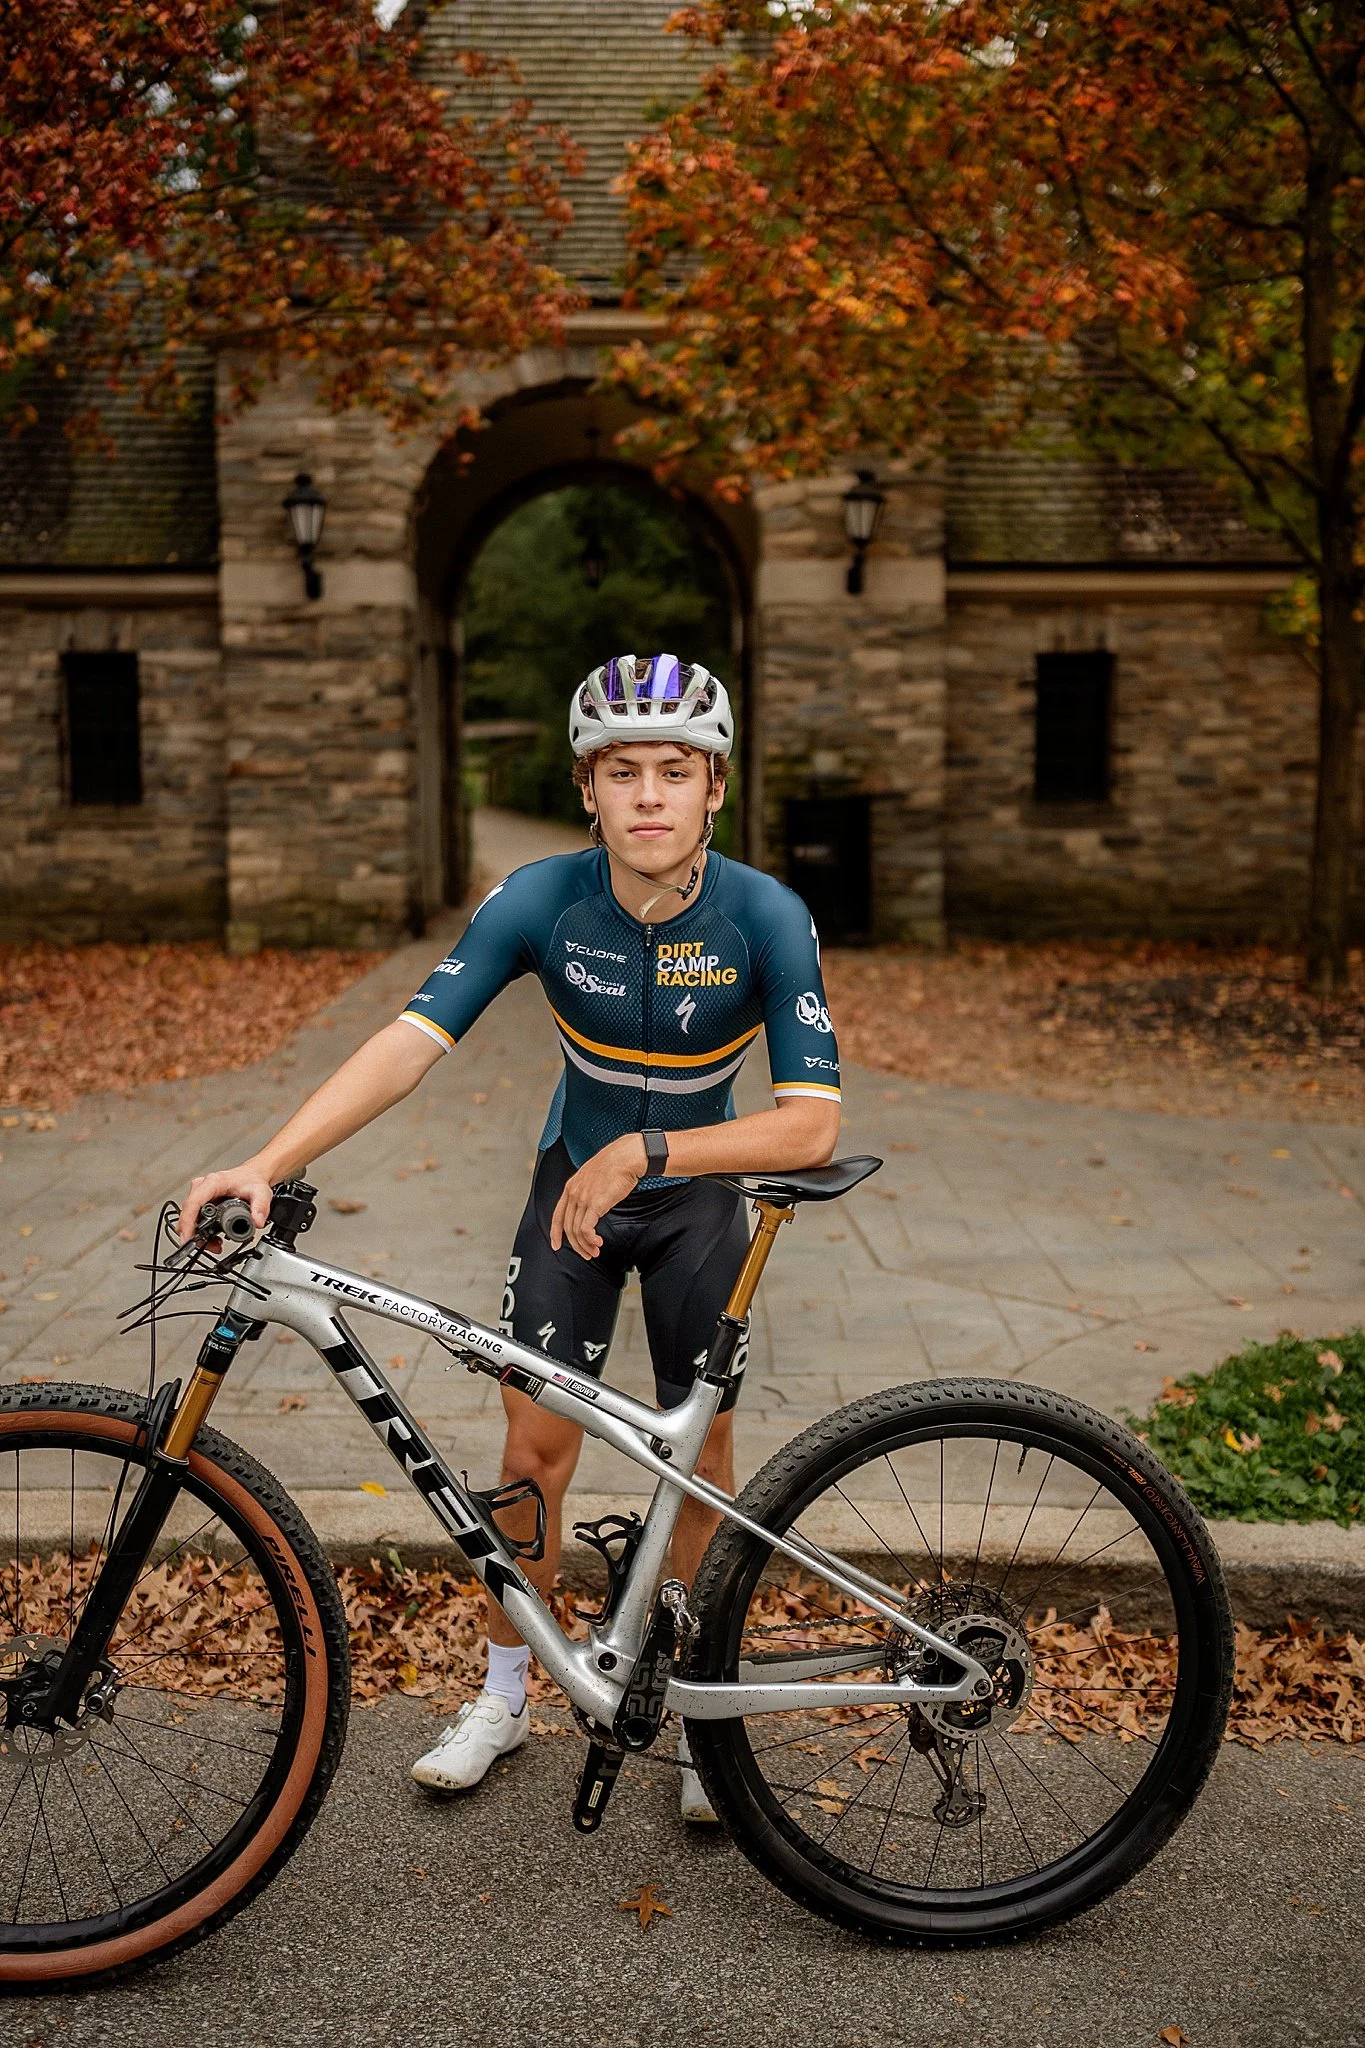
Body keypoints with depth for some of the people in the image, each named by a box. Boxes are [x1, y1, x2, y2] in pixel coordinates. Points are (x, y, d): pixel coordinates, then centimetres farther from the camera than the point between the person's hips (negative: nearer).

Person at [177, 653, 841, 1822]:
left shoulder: (766, 919, -27)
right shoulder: (542, 901, -23)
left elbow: (811, 1122, -31)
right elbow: (409, 1043, -29)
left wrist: (645, 1152, -41)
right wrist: (266, 1165, -40)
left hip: (697, 1194, -1)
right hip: (574, 1179, 1)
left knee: (702, 1456, 5)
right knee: (536, 1444, 2)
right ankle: (505, 1697, 23)